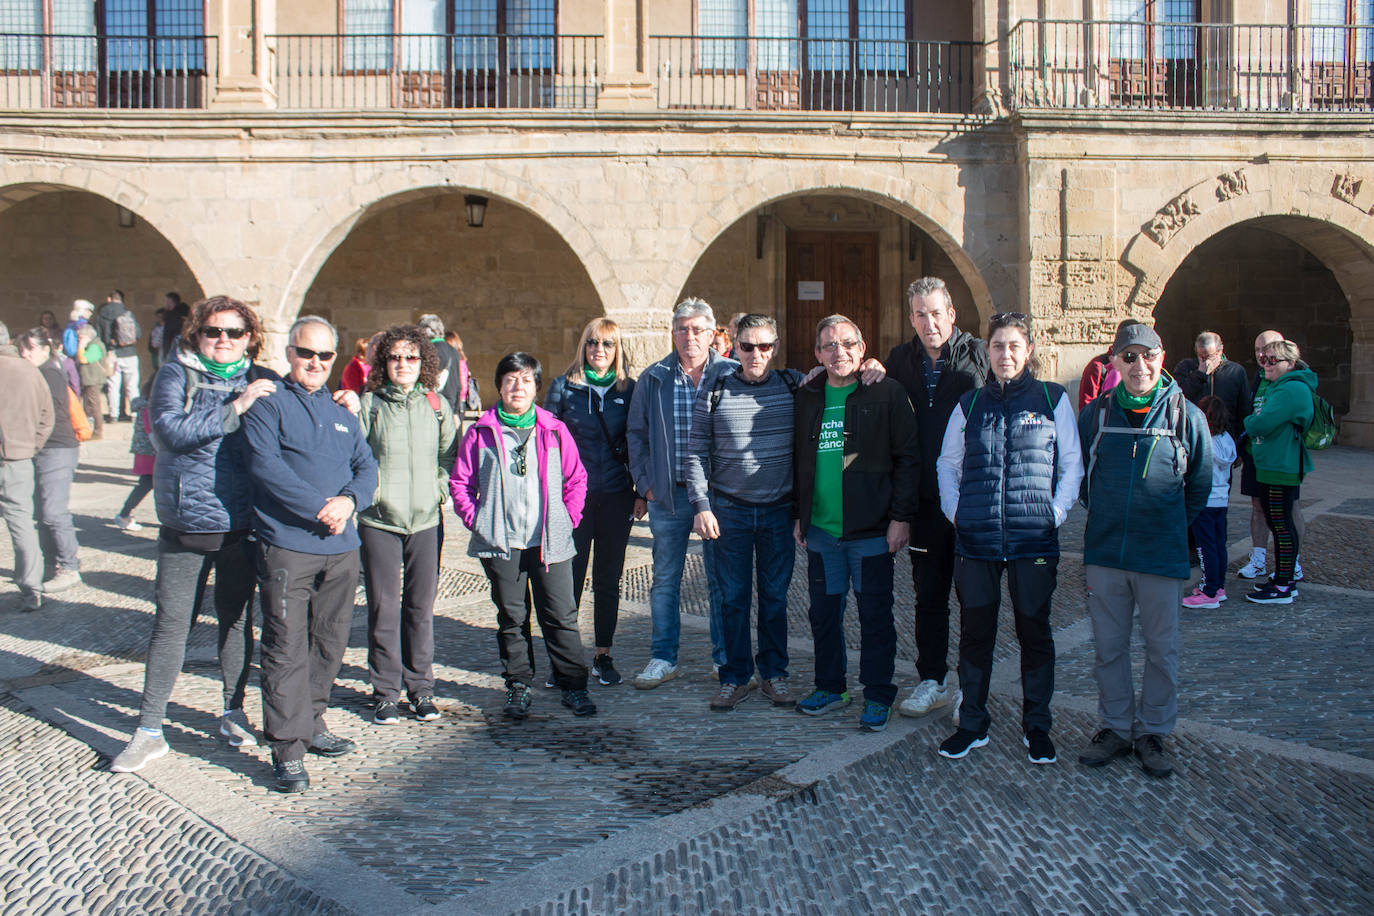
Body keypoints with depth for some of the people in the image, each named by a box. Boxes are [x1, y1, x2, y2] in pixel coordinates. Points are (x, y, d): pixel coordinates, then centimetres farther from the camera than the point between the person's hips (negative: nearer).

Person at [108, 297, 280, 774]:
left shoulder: (263, 382, 6)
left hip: (241, 525, 2)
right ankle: (149, 731, 13)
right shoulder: (175, 375, -2)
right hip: (184, 524, -2)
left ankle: (234, 712, 30)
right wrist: (235, 408, -23)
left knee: (237, 620, 13)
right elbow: (171, 430, -17)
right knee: (170, 625, 3)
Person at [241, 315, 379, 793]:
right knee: (287, 647, -3)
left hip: (341, 547, 6)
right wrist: (320, 507, -18)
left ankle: (311, 723, 30)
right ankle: (287, 748, 3)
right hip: (287, 544, -6)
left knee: (330, 642, 14)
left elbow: (367, 466, 11)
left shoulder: (342, 410, 17)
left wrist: (350, 500, -11)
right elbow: (265, 465, -14)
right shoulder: (268, 403, -1)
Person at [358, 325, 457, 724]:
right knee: (383, 606, 2)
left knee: (421, 605, 7)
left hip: (425, 520, 2)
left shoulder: (437, 406, 7)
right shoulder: (368, 404, -1)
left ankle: (421, 688, 19)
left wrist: (440, 488, 2)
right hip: (378, 520, -2)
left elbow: (451, 453, 14)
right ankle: (385, 692, 13)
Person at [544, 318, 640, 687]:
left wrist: (642, 492, 4)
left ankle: (603, 655, 21)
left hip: (616, 497, 1)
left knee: (609, 579, 9)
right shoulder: (563, 387, 2)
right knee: (569, 578, 1)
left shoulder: (628, 389, 6)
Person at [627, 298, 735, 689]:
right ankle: (663, 658, 21)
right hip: (668, 495, 2)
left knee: (721, 579, 8)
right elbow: (636, 433, 12)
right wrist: (645, 482, 4)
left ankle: (725, 657, 21)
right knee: (665, 579, 10)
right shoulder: (654, 378, 4)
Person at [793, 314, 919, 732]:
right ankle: (829, 687, 28)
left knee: (875, 615, 4)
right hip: (820, 529, 4)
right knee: (823, 612, 12)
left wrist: (901, 516, -10)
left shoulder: (887, 393, -4)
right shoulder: (807, 397, 9)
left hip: (871, 529, -4)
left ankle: (877, 696, 17)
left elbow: (908, 458, -5)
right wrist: (798, 514, 12)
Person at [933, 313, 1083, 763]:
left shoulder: (1053, 400, 3)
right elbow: (948, 463, 17)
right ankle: (972, 724, 21)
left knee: (1034, 631, 7)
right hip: (975, 540, 2)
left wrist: (1056, 512, -5)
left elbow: (1072, 464, 5)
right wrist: (955, 510, 5)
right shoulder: (971, 404, 10)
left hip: (1034, 540, -2)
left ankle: (1036, 726, 22)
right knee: (974, 632, 8)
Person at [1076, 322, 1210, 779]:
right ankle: (1115, 728, 25)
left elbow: (1200, 483, 9)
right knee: (1108, 647, 10)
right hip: (1103, 552, 2)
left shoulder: (1187, 415, -3)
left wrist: (1170, 527, 11)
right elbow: (1078, 473, 14)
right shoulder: (1094, 414, 0)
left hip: (1162, 554, -1)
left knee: (1161, 648, 8)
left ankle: (1152, 732, 24)